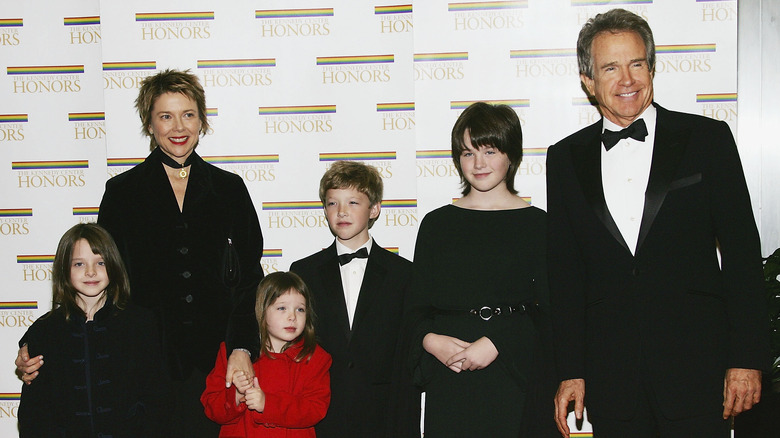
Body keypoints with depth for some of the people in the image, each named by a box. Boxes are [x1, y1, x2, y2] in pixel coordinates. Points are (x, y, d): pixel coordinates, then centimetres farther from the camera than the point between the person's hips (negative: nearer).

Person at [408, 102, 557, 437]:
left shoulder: (535, 223, 1)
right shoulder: (436, 224, 9)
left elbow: (547, 310, -3)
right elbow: (418, 305, 9)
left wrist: (496, 343, -16)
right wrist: (429, 340, -10)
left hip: (516, 374, -2)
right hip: (448, 377, 2)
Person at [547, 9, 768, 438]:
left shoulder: (707, 138, 2)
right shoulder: (565, 158, 7)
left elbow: (741, 251, 0)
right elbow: (565, 273, 8)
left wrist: (746, 358, -5)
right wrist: (571, 371, 4)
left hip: (696, 367, -1)